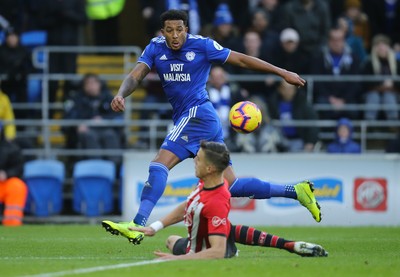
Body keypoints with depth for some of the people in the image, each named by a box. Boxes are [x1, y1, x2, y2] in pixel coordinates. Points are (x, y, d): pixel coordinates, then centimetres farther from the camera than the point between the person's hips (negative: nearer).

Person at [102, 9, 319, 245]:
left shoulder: (202, 45, -4)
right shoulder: (155, 48, 10)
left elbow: (241, 59, 3)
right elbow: (135, 76, 1)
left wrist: (283, 73, 6)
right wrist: (121, 95, -23)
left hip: (198, 113, -7)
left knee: (159, 165, -20)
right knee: (231, 186, 7)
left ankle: (138, 225, -28)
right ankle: (295, 192, 13)